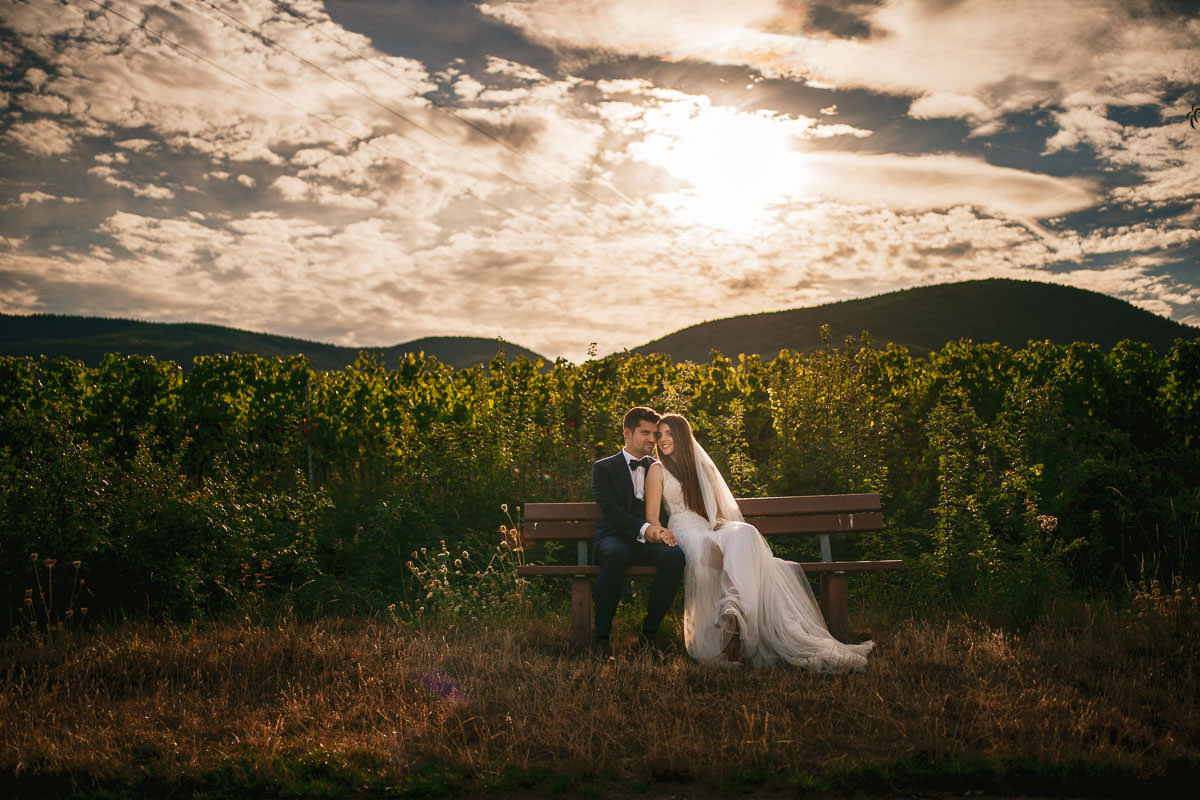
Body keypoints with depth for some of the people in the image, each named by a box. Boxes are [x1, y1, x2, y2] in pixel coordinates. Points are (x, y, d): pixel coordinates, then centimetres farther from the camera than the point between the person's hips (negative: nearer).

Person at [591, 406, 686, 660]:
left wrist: (659, 530, -14)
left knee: (675, 555, -31)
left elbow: (668, 507, 12)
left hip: (649, 542, 3)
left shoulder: (658, 469, 20)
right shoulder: (604, 468, 8)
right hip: (614, 537, -3)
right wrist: (644, 528, -24)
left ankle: (649, 632, -17)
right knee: (615, 554, -39)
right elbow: (610, 509, -7)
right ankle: (602, 637, -27)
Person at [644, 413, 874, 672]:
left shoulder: (702, 466, 25)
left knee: (743, 533, -32)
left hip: (711, 532, 4)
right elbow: (652, 517, 3)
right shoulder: (658, 469, 12)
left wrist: (723, 524, -1)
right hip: (685, 534, -4)